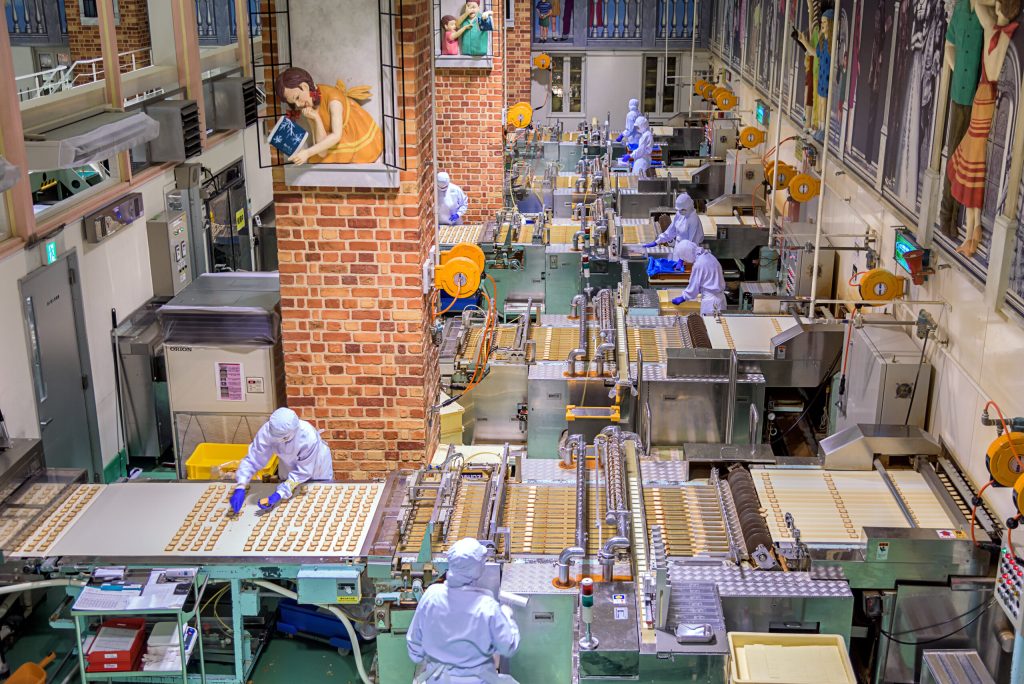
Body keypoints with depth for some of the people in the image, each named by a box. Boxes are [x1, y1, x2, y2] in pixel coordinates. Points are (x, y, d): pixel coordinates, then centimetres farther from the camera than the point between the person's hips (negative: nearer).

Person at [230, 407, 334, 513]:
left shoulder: (309, 437, -42)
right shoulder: (267, 431, -36)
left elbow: (302, 472, -34)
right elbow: (252, 459, -30)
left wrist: (279, 494, -42)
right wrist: (240, 487, -43)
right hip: (289, 470, 3)